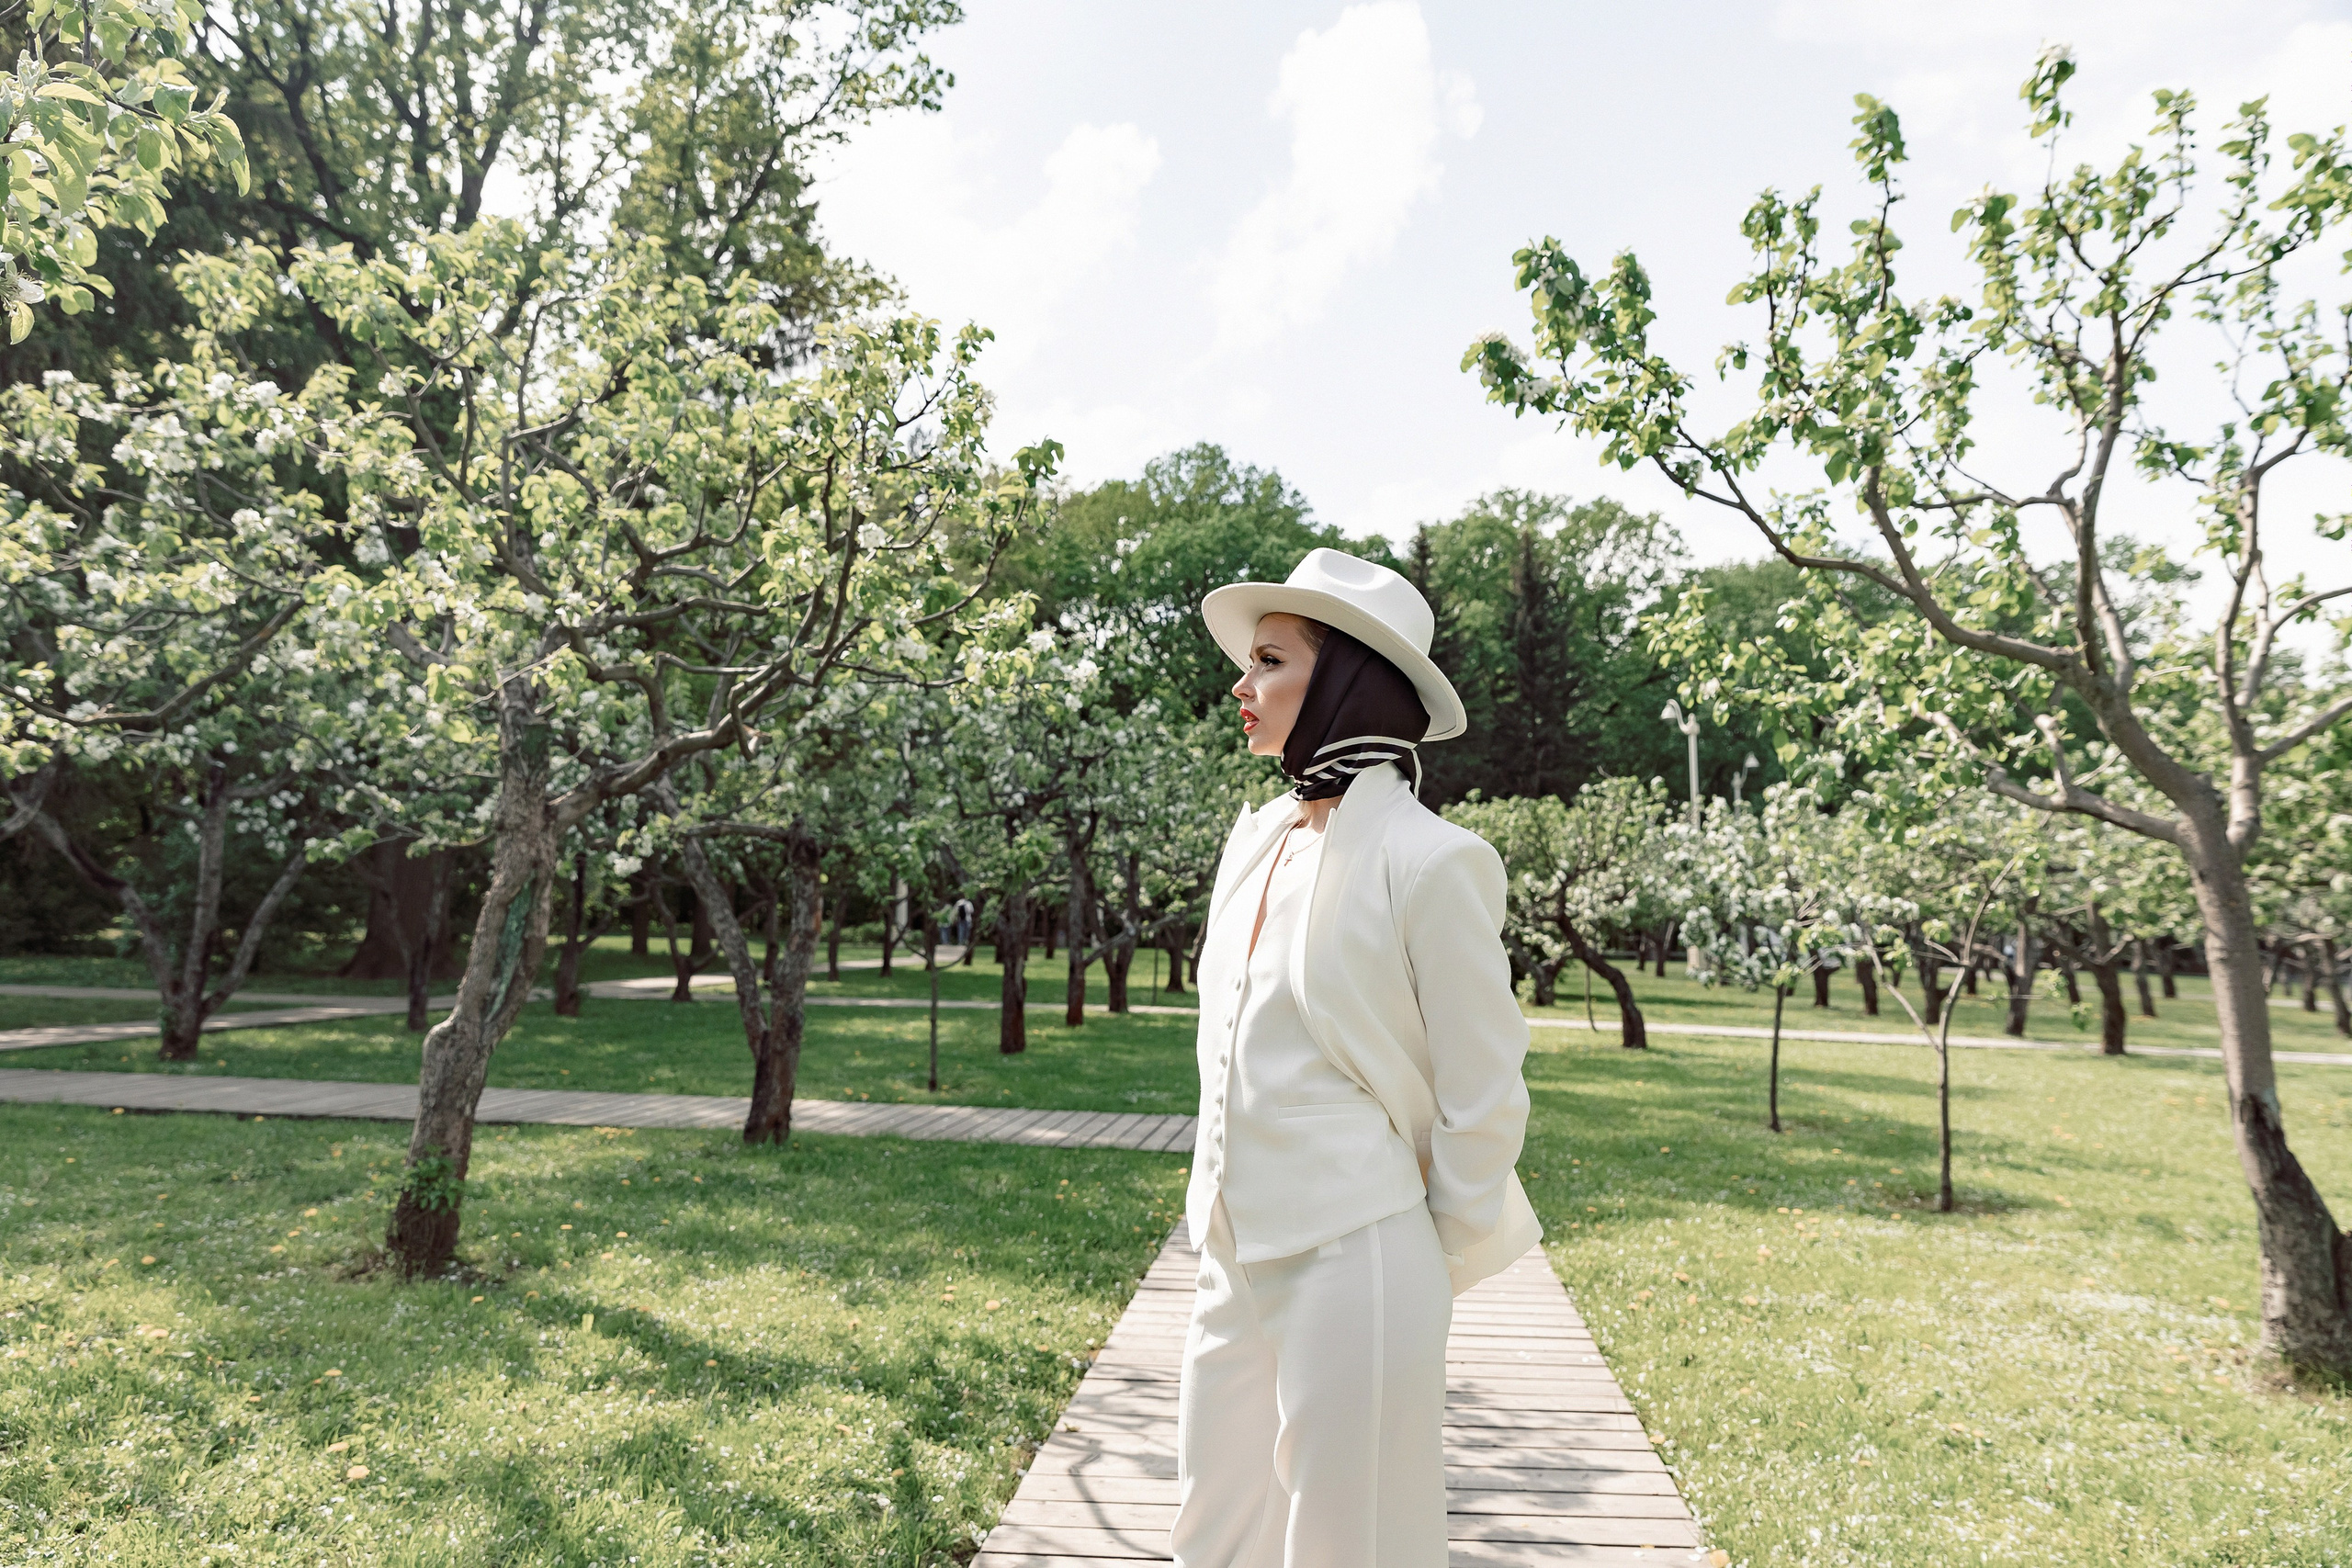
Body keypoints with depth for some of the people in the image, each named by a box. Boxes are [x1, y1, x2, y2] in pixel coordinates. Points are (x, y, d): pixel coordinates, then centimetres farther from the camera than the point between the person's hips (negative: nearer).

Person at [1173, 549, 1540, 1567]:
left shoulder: (1428, 859, -14)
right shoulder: (1256, 841, 8)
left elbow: (1484, 1097, -10)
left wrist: (1435, 1274, -2)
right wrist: (1219, 1213, 17)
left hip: (1353, 1259, -7)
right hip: (1234, 1257, 7)